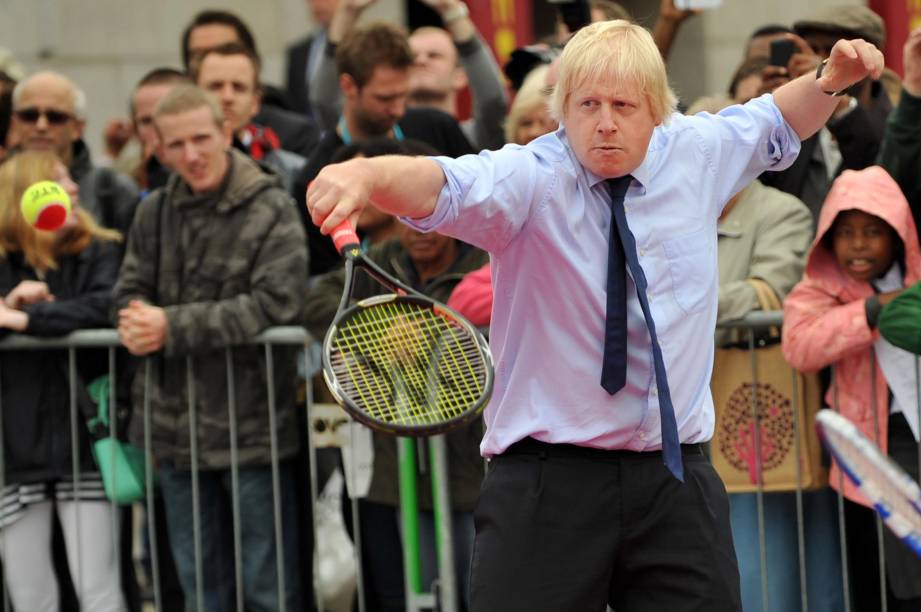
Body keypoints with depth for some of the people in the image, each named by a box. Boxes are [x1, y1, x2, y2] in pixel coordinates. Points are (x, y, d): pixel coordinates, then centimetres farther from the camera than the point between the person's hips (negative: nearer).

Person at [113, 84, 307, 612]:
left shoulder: (271, 210, -9)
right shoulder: (155, 214, 7)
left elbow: (277, 303, -19)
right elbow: (130, 291, 8)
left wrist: (172, 327, -20)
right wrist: (137, 322, -17)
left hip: (251, 428, -5)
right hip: (177, 427, 5)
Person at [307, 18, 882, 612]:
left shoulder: (697, 155, 5)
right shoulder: (531, 179, -10)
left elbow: (775, 125, 26)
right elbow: (444, 188, -30)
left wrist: (832, 80, 8)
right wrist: (368, 174, -51)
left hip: (678, 481, 4)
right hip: (549, 485, -4)